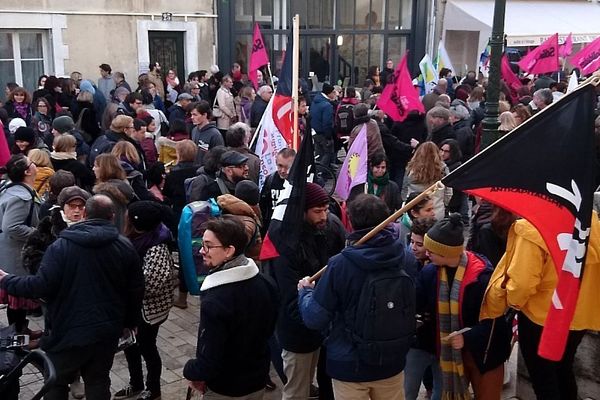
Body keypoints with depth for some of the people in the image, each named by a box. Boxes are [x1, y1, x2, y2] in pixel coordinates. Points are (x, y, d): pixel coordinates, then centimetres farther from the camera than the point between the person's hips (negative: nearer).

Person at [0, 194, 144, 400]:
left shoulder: (60, 246, -12)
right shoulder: (125, 246, -1)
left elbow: (41, 286, -16)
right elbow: (136, 290, 3)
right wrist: (130, 322, 18)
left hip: (69, 331, -3)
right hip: (107, 330, 3)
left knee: (56, 383, 17)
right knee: (98, 382, 16)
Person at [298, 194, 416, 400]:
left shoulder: (340, 265, -23)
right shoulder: (406, 259, -11)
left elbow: (315, 319, -16)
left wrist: (305, 291, 2)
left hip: (350, 367, -3)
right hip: (392, 363, 3)